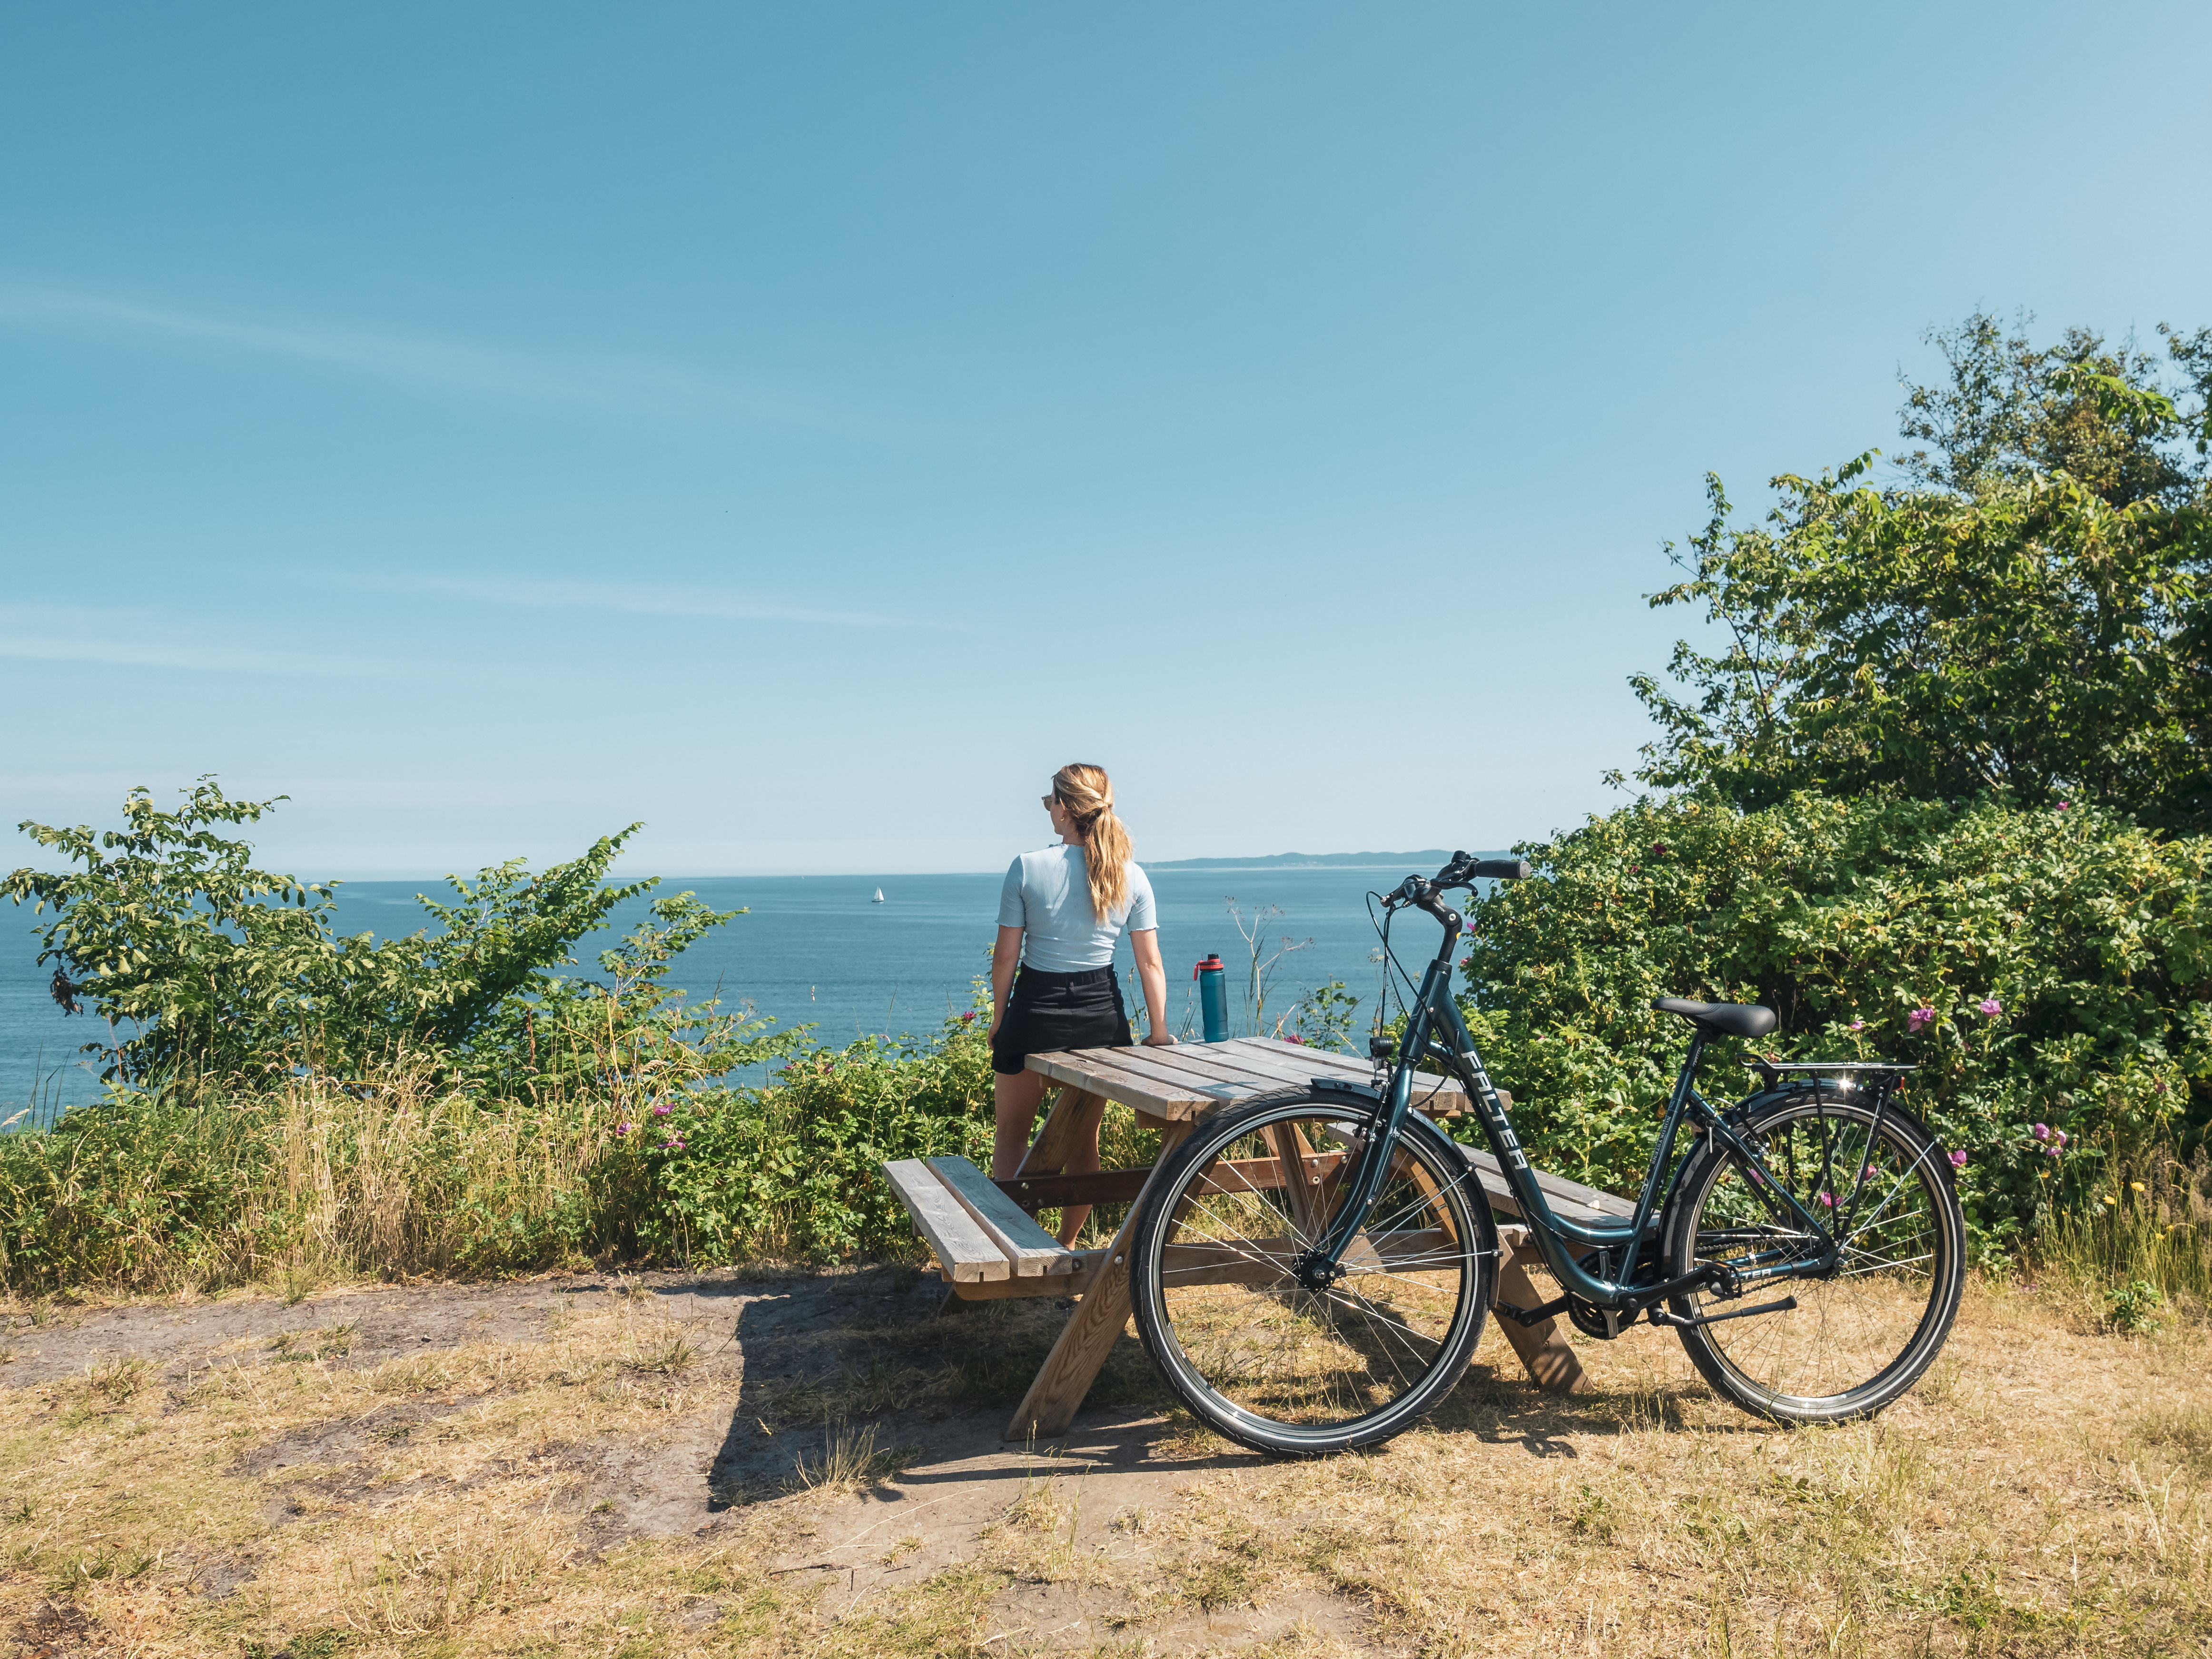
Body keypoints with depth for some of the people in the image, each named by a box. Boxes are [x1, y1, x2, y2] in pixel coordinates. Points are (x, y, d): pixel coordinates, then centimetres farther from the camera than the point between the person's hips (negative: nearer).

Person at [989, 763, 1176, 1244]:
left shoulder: (1028, 867, -11)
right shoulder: (1131, 876, -4)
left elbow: (1006, 956, -7)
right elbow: (1150, 962, -3)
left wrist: (998, 1017, 6)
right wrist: (1159, 1030, 4)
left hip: (1035, 1009, -2)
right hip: (1101, 1014, 3)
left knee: (1012, 1135, 16)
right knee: (1085, 1140, 18)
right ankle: (1068, 1245, 26)